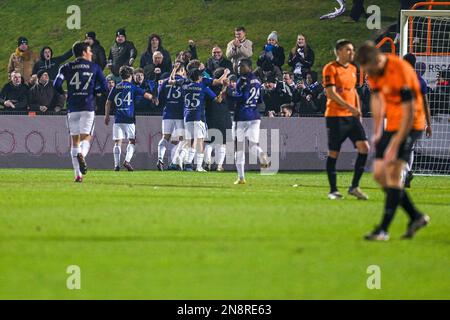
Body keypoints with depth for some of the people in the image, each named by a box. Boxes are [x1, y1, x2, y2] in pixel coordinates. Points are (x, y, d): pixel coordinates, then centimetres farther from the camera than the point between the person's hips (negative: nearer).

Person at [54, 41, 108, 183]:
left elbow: (57, 85, -5)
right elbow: (104, 87, 1)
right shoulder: (94, 67, 5)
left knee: (75, 140, 8)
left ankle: (78, 174, 3)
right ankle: (82, 154, -34)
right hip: (88, 106, -2)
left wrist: (64, 94, 15)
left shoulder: (67, 67, 7)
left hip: (72, 107, 2)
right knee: (86, 138, 1)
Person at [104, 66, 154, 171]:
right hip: (129, 119, -2)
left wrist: (107, 116, 16)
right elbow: (146, 95, -4)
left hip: (118, 119, 2)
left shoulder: (115, 87, 8)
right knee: (132, 141, 6)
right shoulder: (132, 87, 1)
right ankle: (127, 161, -11)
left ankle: (116, 164, -3)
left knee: (117, 142, 4)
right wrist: (153, 98, 15)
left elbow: (108, 103, 8)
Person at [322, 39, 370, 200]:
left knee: (364, 147, -6)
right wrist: (349, 107, -24)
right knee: (333, 153, -2)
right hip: (335, 116, -7)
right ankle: (333, 190, 7)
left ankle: (354, 187, 3)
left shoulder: (352, 69, 15)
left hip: (352, 116, 7)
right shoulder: (330, 69, -8)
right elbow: (331, 93, -16)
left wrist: (358, 111, 16)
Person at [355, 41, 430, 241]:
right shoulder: (374, 71, -2)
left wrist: (394, 145, -24)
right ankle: (416, 217, 16)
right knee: (379, 174, 4)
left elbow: (409, 114, -25)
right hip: (391, 124, 8)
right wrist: (377, 131, 13)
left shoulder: (401, 72, -26)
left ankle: (383, 230, -16)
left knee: (392, 171, -17)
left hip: (409, 125, -8)